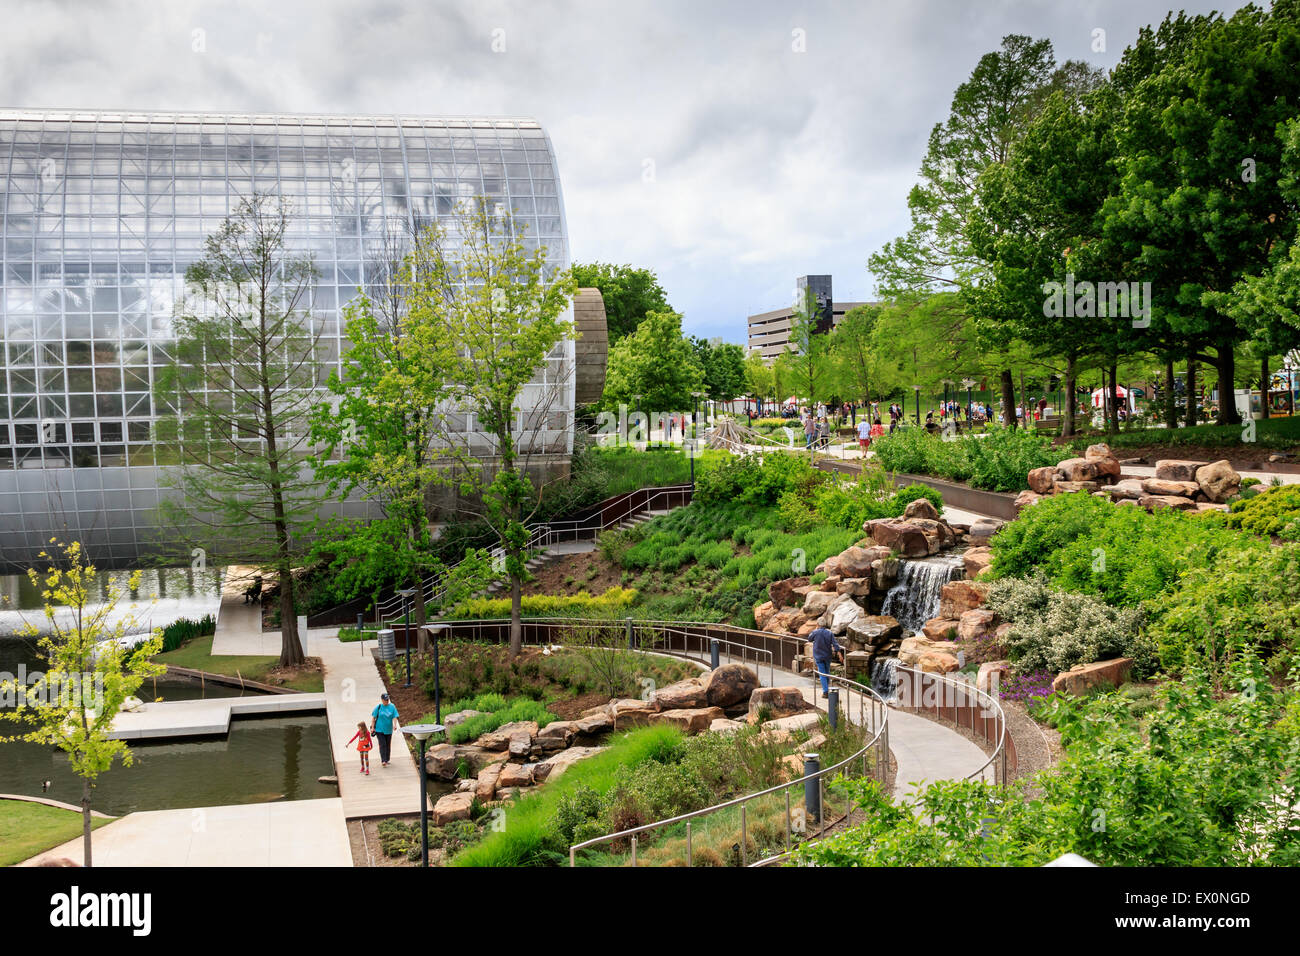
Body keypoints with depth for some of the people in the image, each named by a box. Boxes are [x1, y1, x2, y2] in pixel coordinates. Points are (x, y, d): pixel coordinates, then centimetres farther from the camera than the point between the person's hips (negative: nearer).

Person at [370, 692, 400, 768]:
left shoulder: (392, 707, 1)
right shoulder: (378, 707, -4)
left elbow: (394, 717, -2)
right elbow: (373, 717, 1)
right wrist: (372, 727, -4)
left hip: (388, 730, 3)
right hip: (379, 729, -3)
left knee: (388, 745, 9)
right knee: (382, 745, -12)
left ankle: (387, 760, 23)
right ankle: (383, 761, -14)